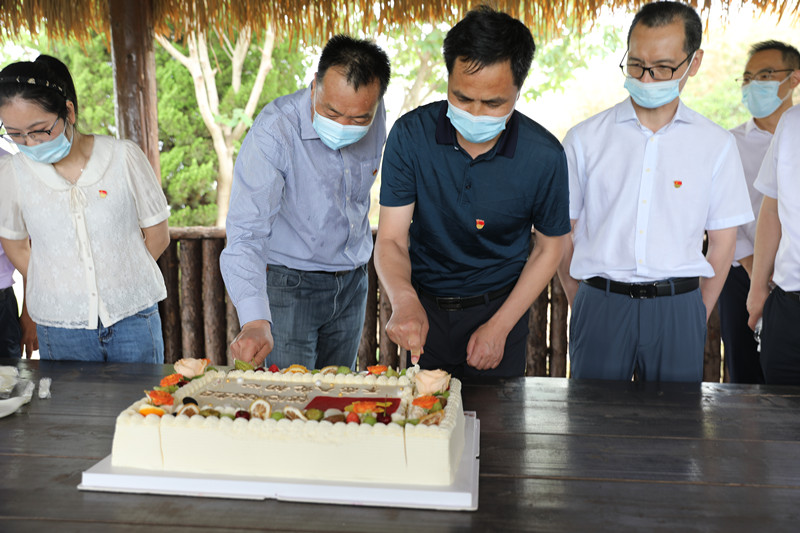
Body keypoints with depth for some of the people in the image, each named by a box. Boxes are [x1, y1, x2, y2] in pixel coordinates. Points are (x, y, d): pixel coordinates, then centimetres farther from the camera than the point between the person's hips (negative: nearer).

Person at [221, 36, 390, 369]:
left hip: (352, 282, 5)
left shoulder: (376, 118, -9)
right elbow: (246, 233, -34)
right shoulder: (273, 132, -26)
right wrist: (255, 321, -47)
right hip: (289, 284, -4)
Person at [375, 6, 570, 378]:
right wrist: (404, 301, -38)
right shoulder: (411, 135, -18)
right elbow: (391, 239, -18)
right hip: (424, 306, 1)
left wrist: (499, 326, -11)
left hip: (500, 304, -1)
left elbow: (549, 247, -5)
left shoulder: (543, 155, -19)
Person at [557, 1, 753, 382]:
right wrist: (581, 306, 4)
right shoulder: (584, 139, 2)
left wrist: (696, 316, 7)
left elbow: (722, 242, 8)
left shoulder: (716, 145, 4)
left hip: (677, 307, 1)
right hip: (600, 304, 0)